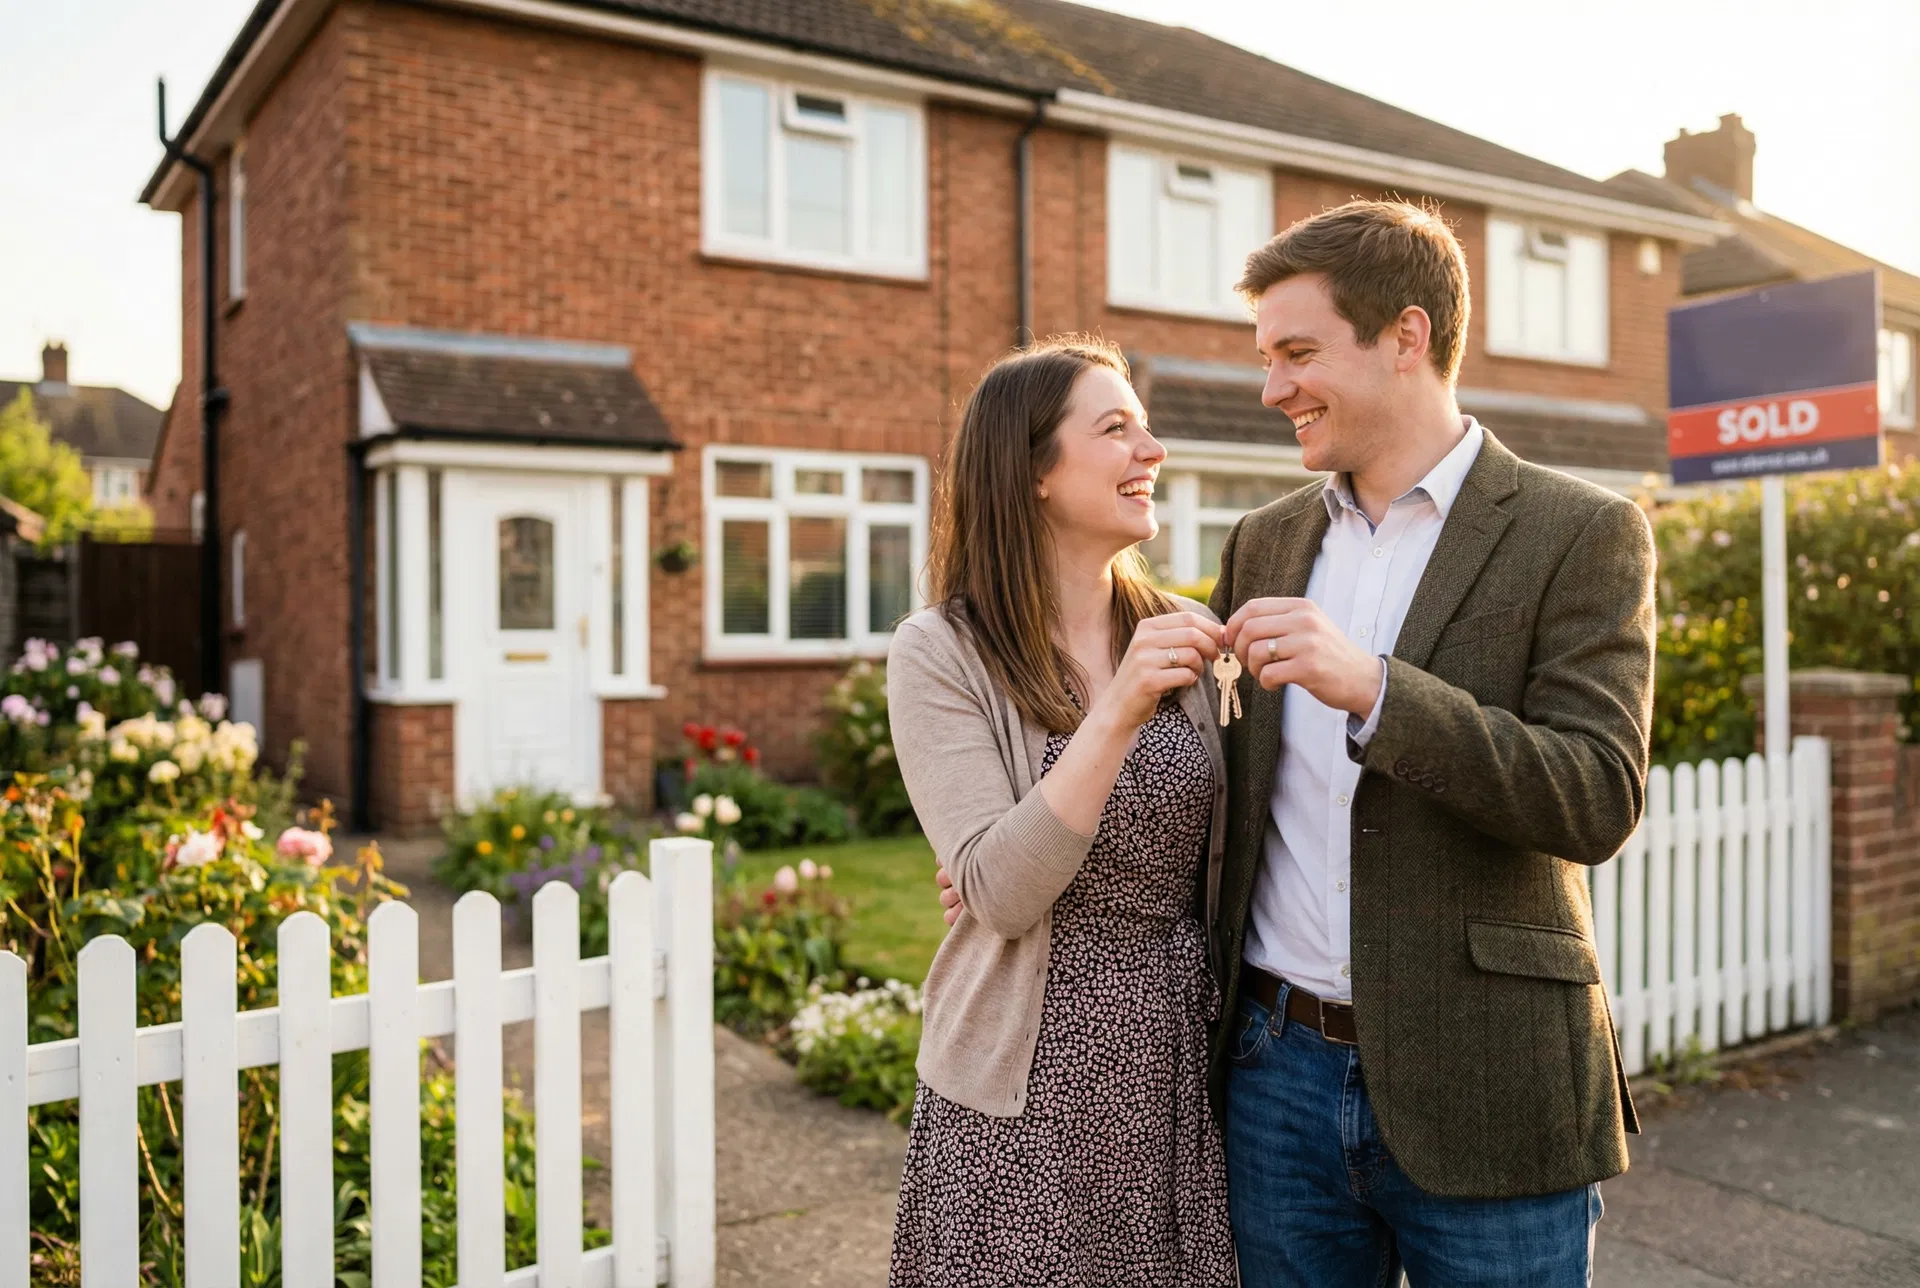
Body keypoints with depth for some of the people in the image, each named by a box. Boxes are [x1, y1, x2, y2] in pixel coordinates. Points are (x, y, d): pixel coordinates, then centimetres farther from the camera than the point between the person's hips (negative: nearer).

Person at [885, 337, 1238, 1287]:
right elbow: (998, 892, -20)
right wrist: (1117, 713, -27)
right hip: (1027, 1095, -4)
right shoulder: (941, 654, -10)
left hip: (1180, 1076, 4)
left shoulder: (1179, 640, 3)